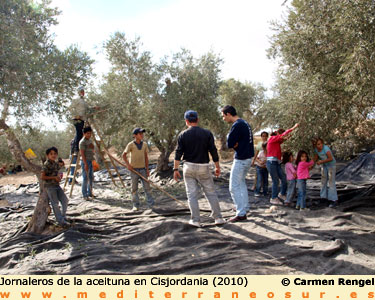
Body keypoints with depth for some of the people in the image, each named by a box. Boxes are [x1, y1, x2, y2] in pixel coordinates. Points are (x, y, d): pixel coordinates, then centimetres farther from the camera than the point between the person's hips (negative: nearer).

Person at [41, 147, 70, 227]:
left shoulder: (56, 164, 10)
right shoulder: (46, 164, -12)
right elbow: (43, 177, -17)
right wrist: (54, 177, -18)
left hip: (57, 185, 7)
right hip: (49, 186, -7)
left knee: (65, 200, 3)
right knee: (55, 203, -6)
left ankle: (63, 216, 18)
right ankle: (61, 221, 0)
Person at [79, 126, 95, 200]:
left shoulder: (90, 140, 14)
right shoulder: (82, 142, -12)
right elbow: (82, 153, -17)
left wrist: (92, 147, 4)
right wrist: (85, 164, -21)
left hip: (90, 161, 9)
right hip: (85, 161, -9)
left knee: (91, 177, 13)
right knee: (85, 178, -6)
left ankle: (89, 193, 24)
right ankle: (85, 195, -1)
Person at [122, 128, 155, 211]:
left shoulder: (144, 144, 3)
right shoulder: (131, 145, -8)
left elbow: (146, 157, 9)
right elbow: (124, 155, -1)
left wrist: (147, 169, 5)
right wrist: (128, 164, -10)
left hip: (142, 169, 3)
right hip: (134, 169, -3)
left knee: (147, 186, -1)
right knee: (134, 188, 3)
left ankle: (151, 203, 6)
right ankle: (136, 206, 10)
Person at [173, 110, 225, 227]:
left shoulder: (183, 135, -1)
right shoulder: (207, 133, -1)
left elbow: (178, 153, -5)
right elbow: (213, 151, -1)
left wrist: (175, 169, -2)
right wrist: (217, 167, 7)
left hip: (189, 167, 0)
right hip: (203, 167, 0)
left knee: (192, 194, 5)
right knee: (211, 193, 9)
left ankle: (195, 220, 7)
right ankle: (218, 218, 11)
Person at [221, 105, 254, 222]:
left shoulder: (237, 125, -19)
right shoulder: (245, 123, 12)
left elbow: (229, 144, -19)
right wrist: (236, 144, -6)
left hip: (241, 160, -10)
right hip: (248, 158, 10)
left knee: (234, 187, -4)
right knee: (241, 183, 24)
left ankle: (241, 214, -2)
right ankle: (245, 207, 35)